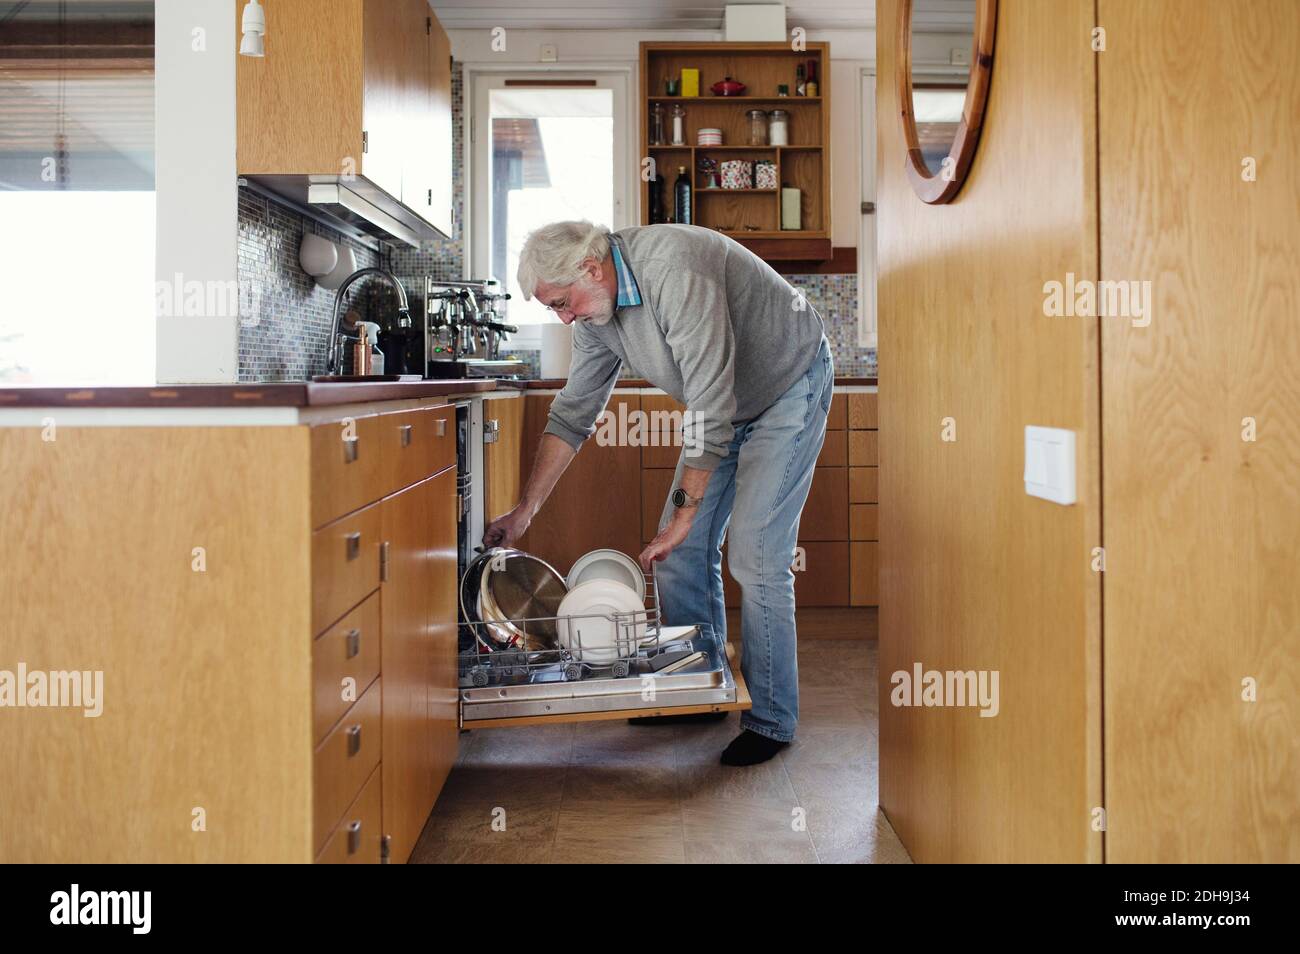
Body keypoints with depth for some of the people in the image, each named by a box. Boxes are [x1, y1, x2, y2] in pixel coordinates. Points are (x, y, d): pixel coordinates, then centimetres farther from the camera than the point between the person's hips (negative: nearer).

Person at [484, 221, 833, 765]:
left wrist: (683, 511, -27)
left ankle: (771, 720, 0)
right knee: (683, 551, 4)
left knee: (755, 558, -13)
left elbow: (709, 407, -33)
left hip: (788, 388, -8)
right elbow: (573, 414, 2)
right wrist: (525, 510, -2)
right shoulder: (595, 312, -6)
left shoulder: (674, 272, -34)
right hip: (726, 404, 8)